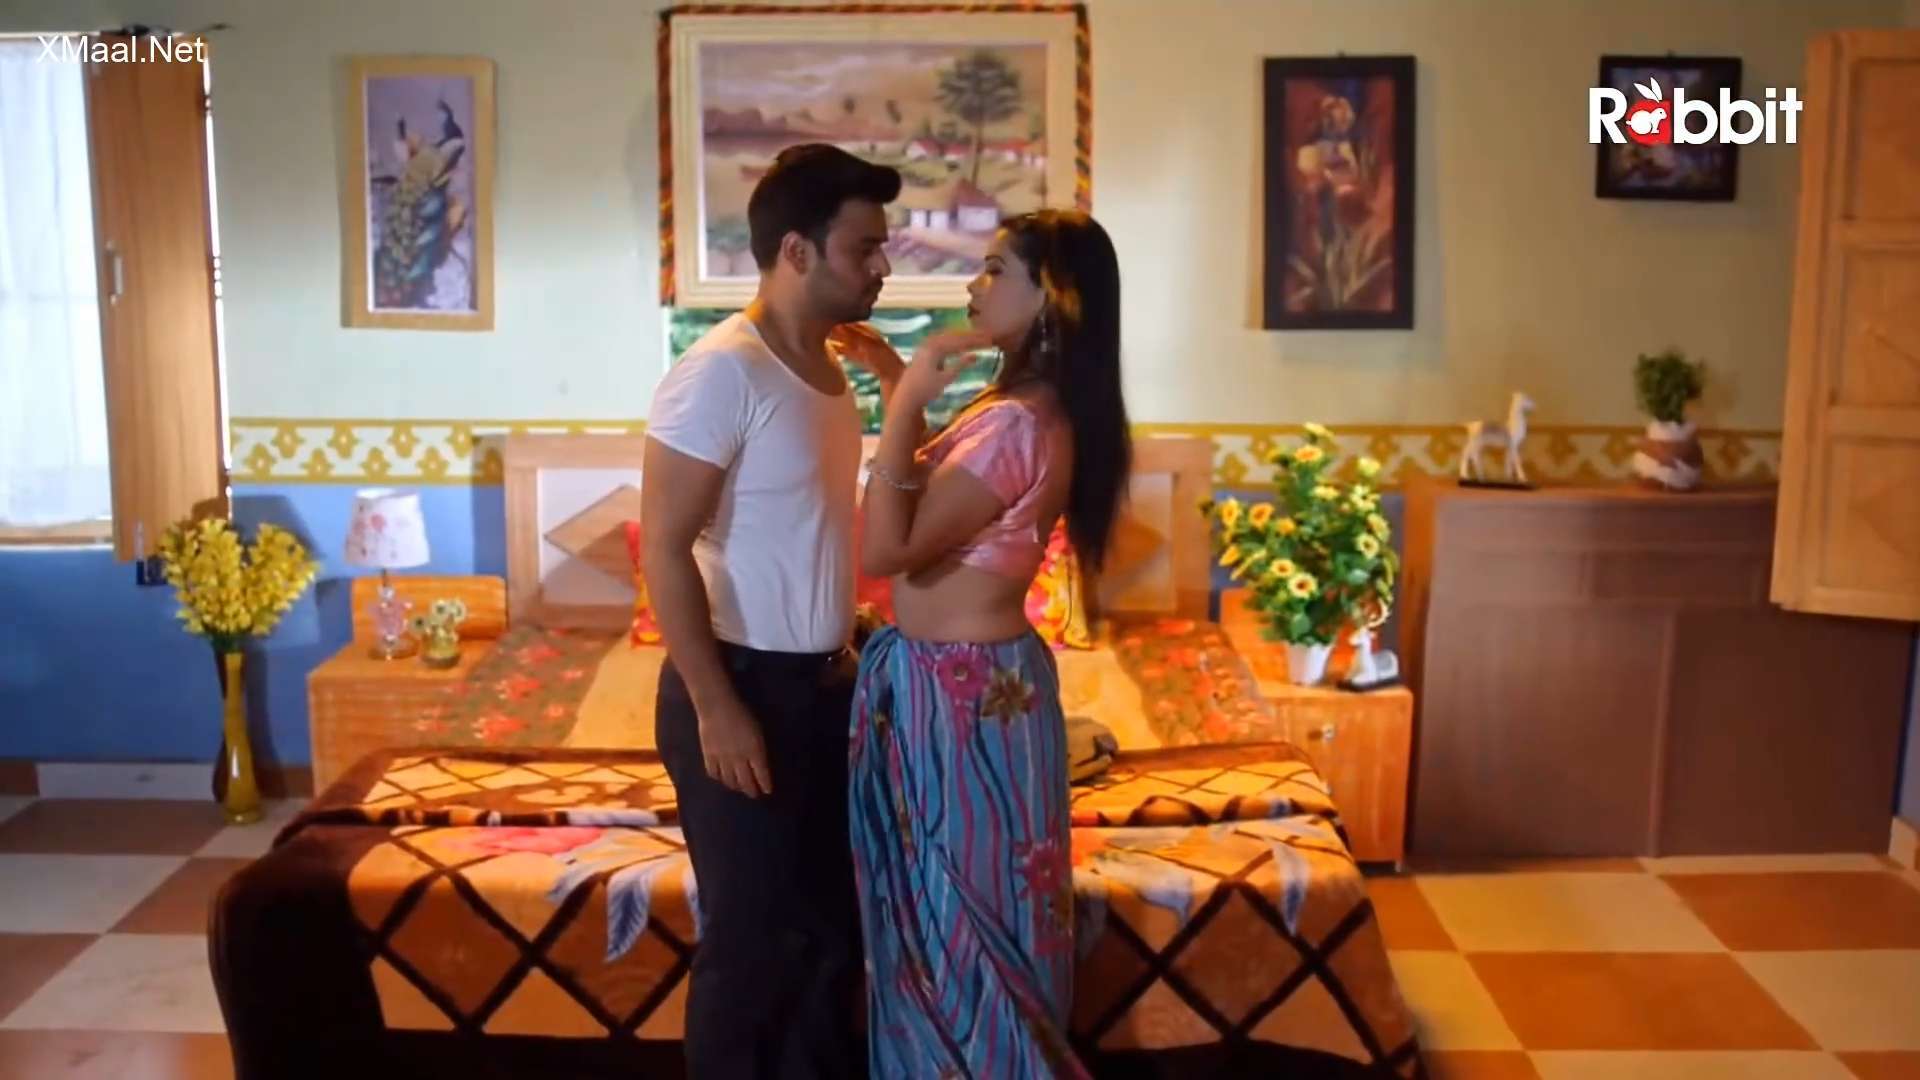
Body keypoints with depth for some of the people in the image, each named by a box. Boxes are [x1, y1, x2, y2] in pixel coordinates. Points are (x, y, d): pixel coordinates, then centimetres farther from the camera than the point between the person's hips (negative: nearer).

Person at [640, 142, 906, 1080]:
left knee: (834, 921, 19)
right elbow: (664, 549, -21)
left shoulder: (830, 366, 8)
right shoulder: (722, 371, -19)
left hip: (822, 684, 9)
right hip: (744, 689, -9)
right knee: (752, 937, 5)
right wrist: (716, 707, -21)